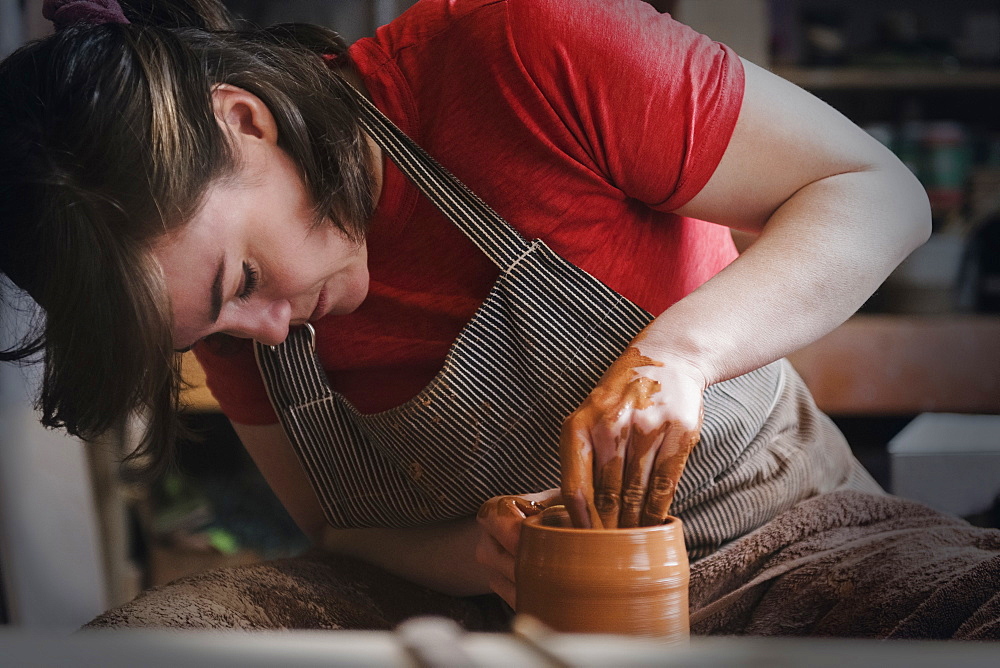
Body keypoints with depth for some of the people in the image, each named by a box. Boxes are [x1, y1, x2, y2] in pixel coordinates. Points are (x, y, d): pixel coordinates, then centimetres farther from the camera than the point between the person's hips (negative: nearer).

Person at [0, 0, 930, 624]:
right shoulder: (234, 308, -5)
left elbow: (882, 196, -15)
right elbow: (334, 527, 7)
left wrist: (677, 349, -31)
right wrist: (473, 556, -15)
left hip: (776, 536, -2)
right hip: (490, 614, 3)